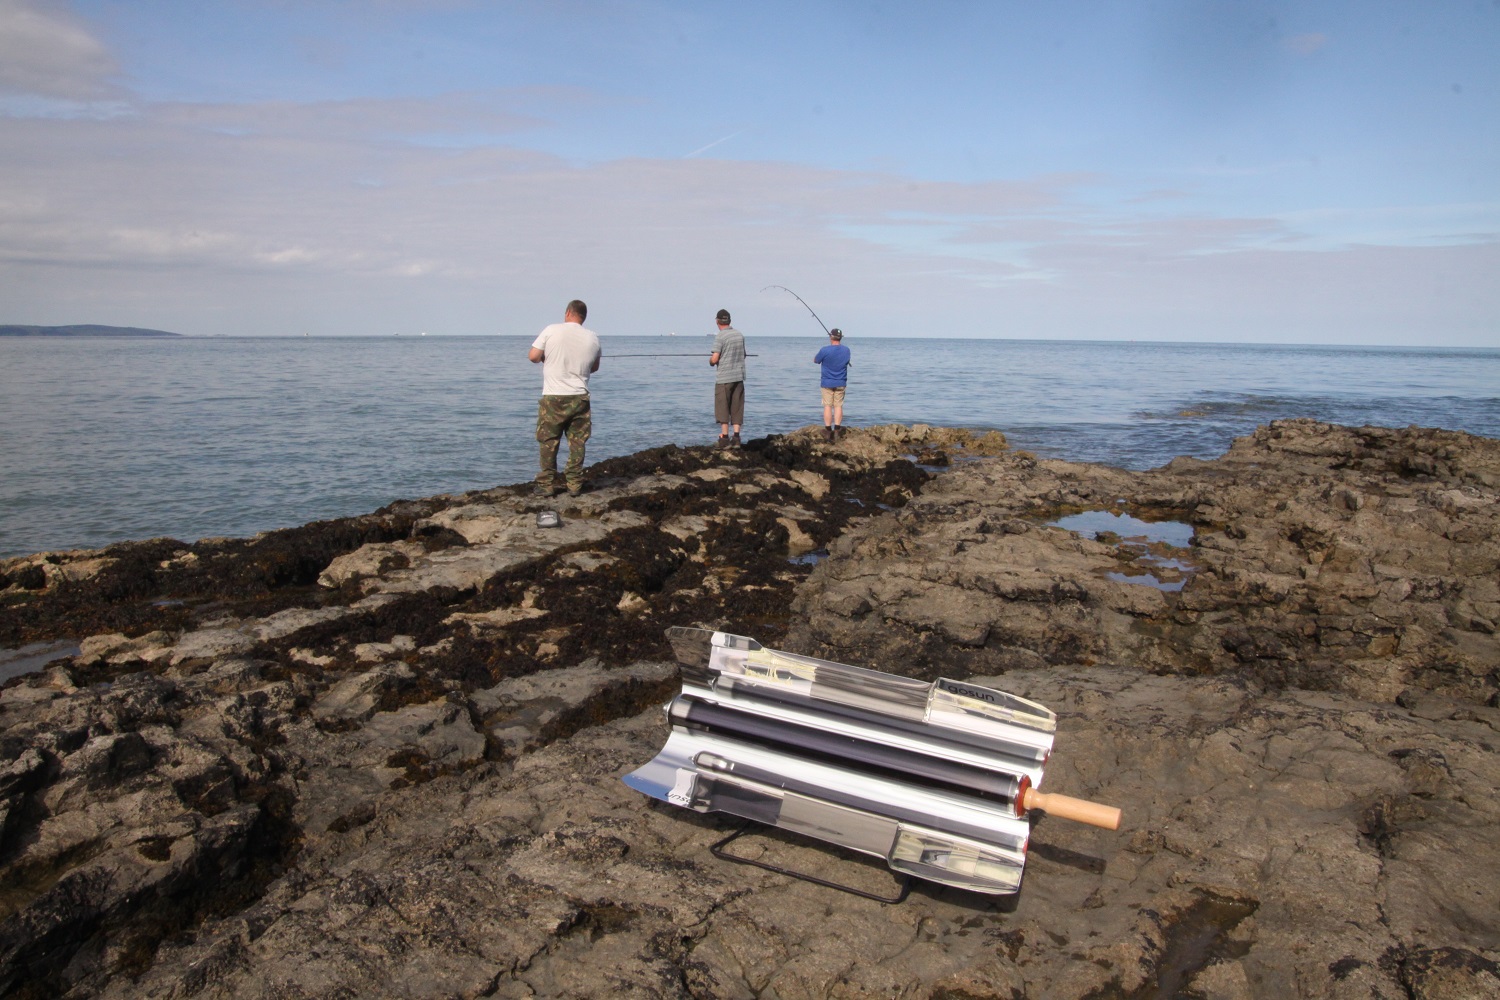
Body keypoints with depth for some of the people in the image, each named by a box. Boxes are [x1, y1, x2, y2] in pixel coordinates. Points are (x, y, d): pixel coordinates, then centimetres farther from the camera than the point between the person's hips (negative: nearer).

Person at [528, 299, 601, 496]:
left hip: (553, 398, -2)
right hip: (580, 397, 2)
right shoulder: (593, 338, 3)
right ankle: (574, 485, 9)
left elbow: (533, 356, -7)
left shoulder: (551, 330, -7)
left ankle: (547, 485, 10)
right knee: (577, 443, 8)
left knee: (548, 442, 7)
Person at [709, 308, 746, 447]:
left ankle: (725, 437, 0)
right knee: (736, 408, 7)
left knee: (722, 408, 1)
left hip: (724, 378, -5)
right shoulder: (740, 335, 9)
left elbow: (714, 359, -15)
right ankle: (736, 437, 2)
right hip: (739, 376, 5)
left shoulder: (720, 337, -12)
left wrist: (710, 360, 6)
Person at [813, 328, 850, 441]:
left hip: (827, 383, -3)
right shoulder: (846, 350, -2)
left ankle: (828, 430, 5)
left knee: (827, 406, 3)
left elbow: (815, 360, 0)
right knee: (838, 406, 7)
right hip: (840, 383, 3)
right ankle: (837, 429, 4)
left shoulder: (825, 350, -16)